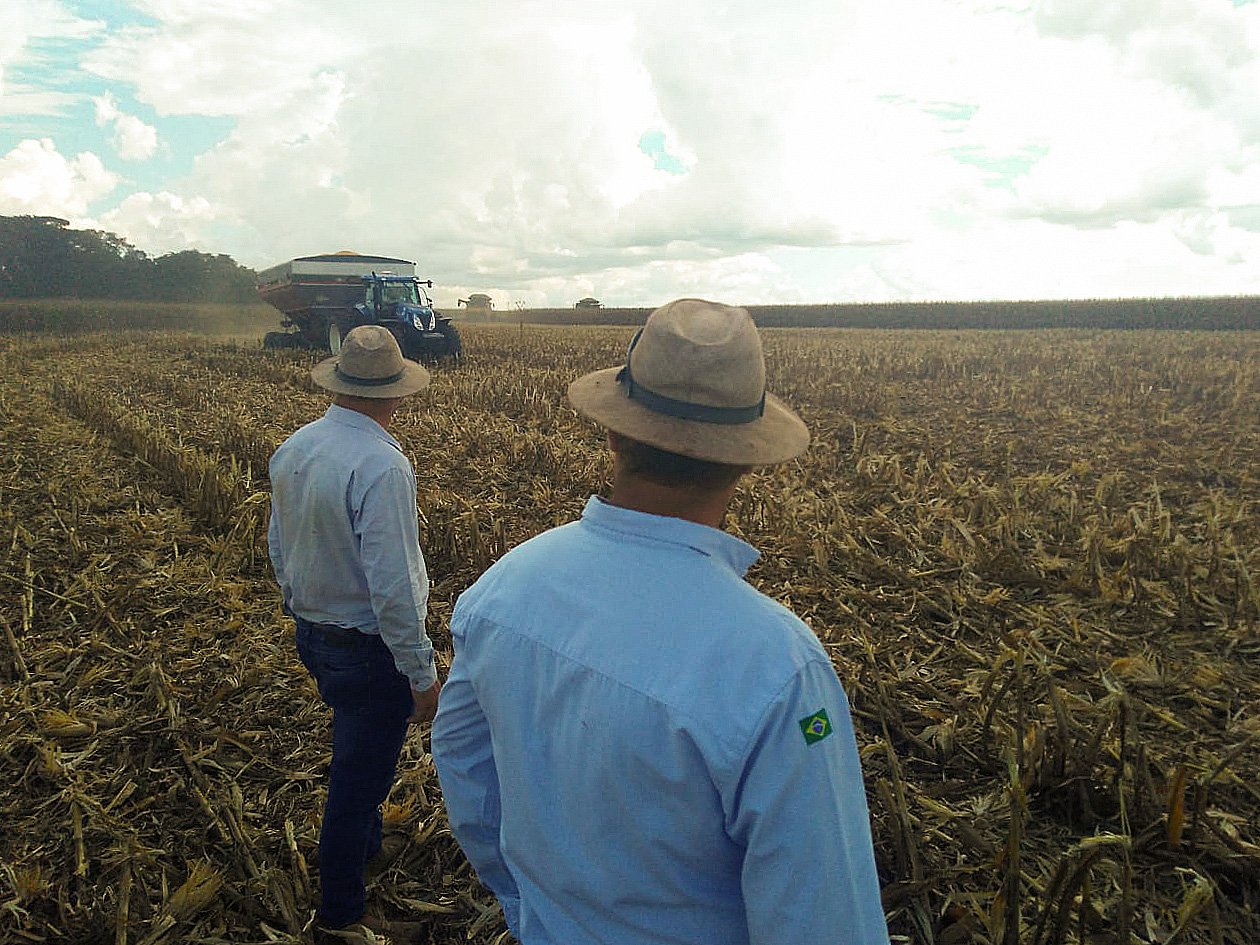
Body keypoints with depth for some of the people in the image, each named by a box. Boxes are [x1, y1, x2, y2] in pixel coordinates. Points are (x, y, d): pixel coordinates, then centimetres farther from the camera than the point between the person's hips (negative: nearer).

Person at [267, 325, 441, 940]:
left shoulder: (291, 450, -1)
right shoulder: (382, 466, -29)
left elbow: (278, 550, 11)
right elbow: (392, 588, -29)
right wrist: (423, 675, -17)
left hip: (312, 634, 8)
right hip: (370, 649, -8)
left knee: (356, 750, 30)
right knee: (358, 778, 11)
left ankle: (368, 845, 54)